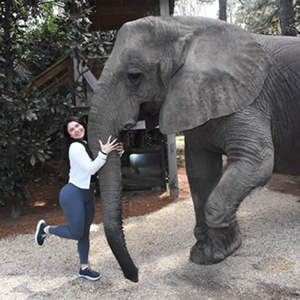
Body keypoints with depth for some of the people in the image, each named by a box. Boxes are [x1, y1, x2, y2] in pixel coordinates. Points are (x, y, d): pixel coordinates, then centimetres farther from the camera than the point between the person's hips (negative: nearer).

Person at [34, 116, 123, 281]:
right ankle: (45, 228, 19)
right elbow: (90, 169, -23)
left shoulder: (90, 144, 8)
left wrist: (118, 152, -6)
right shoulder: (76, 147, -17)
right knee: (76, 233, -4)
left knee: (85, 232, 13)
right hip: (73, 194, -8)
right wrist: (104, 153, -31)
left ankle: (84, 268, 23)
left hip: (88, 195, 8)